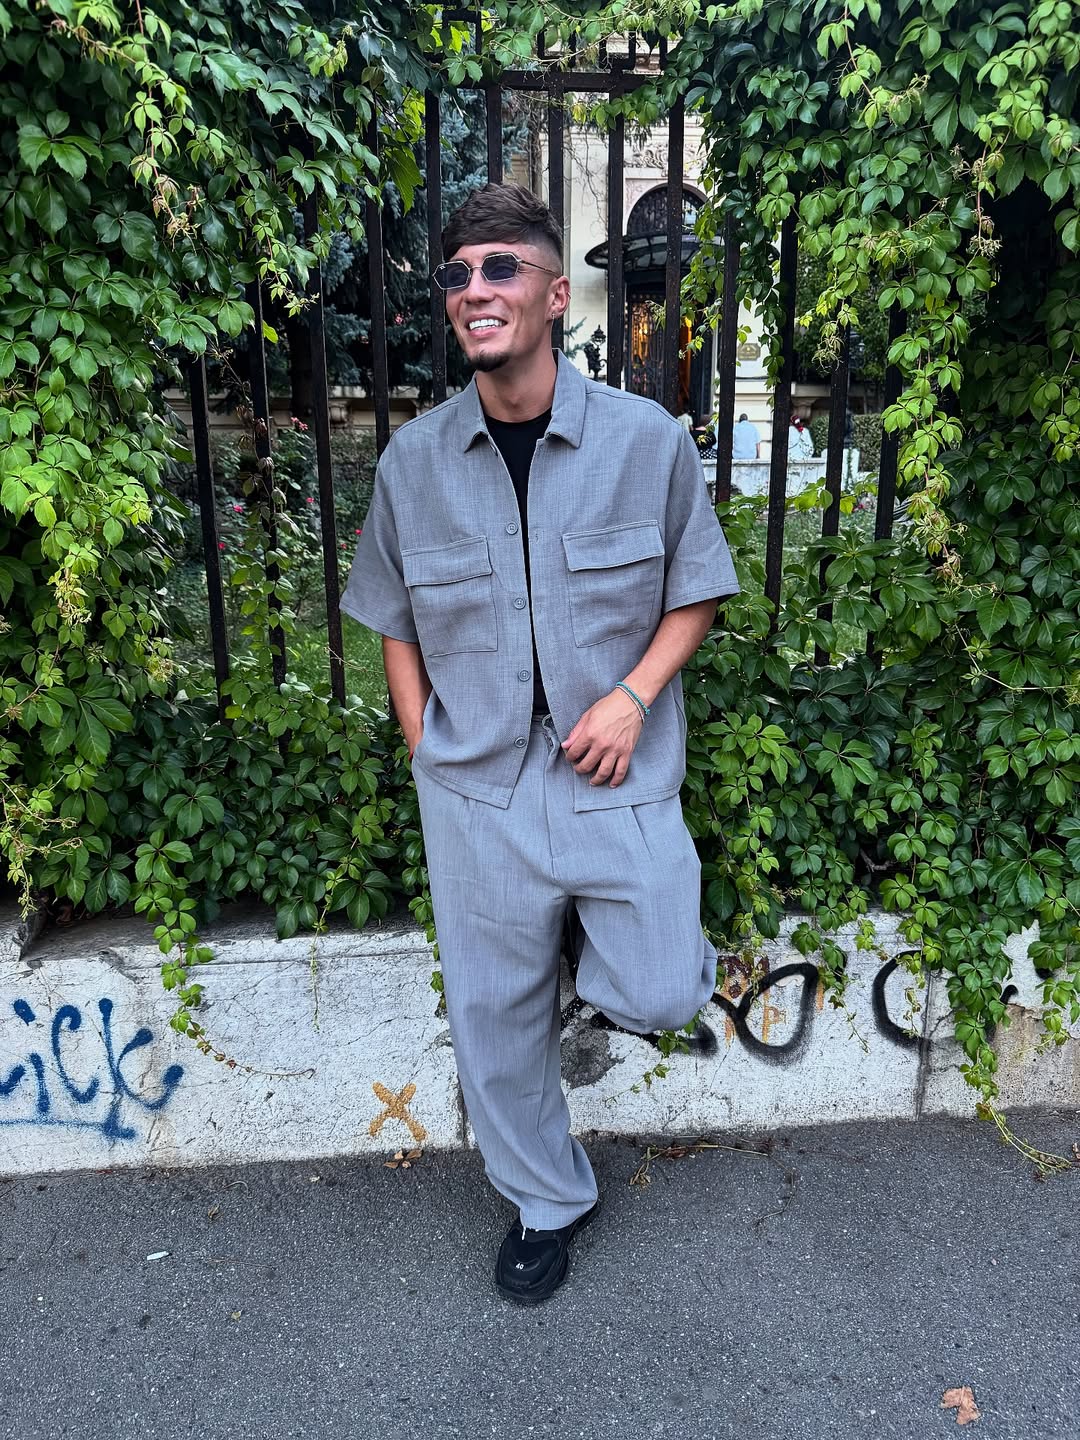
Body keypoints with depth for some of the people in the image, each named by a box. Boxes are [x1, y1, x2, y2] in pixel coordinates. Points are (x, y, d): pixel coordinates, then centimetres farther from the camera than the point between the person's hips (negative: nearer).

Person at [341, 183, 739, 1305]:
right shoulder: (412, 460, -2)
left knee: (653, 999, 0)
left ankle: (642, 954, 39)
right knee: (494, 1011, 14)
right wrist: (424, 749, 3)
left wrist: (635, 693, -12)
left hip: (617, 778, -1)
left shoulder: (648, 440, -7)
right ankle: (547, 1201, 40)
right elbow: (395, 620, 9)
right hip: (475, 790, 2)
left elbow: (695, 591, 4)